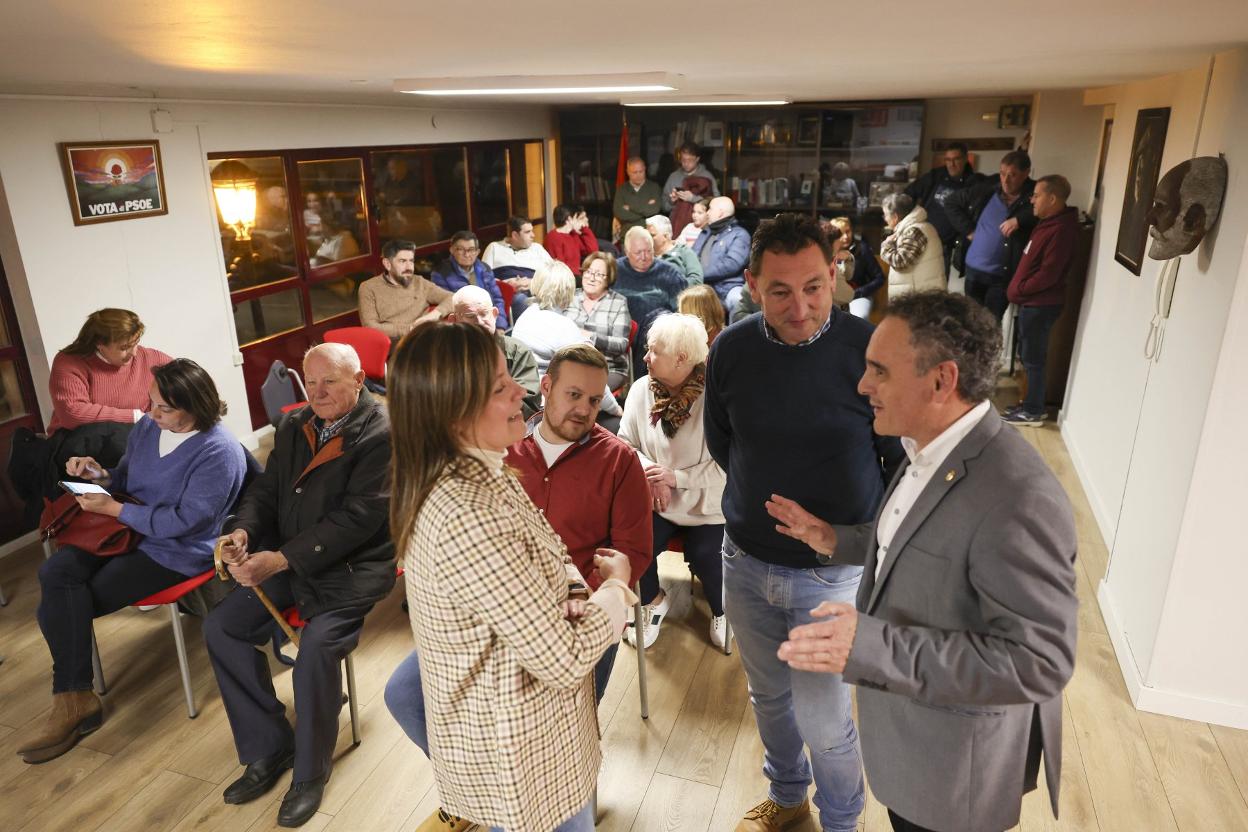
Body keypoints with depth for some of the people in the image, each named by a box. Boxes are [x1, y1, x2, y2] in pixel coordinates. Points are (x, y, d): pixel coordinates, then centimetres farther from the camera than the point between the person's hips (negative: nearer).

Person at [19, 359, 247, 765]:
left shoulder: (219, 453, -21)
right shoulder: (148, 427, 2)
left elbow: (181, 521, -23)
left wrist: (112, 508, -19)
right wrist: (101, 474, -4)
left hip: (176, 552, -7)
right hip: (127, 529, 8)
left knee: (66, 605, -15)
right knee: (55, 572, -18)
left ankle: (74, 700, 4)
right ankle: (71, 699, -13)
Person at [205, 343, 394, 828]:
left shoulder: (381, 434, -15)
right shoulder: (295, 426, 11)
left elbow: (357, 518, -21)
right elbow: (266, 490, 13)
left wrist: (281, 559, -25)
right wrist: (243, 531, -10)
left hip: (352, 565, -7)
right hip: (288, 560, 8)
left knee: (317, 643, -27)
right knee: (220, 627, -3)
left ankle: (311, 770, -2)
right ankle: (268, 747, 11)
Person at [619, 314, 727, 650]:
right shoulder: (642, 389, -6)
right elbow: (625, 443, 2)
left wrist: (677, 477, -22)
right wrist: (649, 472, -16)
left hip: (706, 505, -3)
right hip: (655, 500, 3)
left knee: (705, 558, -21)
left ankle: (721, 610, 17)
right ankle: (653, 601, 18)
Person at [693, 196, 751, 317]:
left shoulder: (739, 235, 5)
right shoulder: (705, 233, 27)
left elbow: (731, 264, -10)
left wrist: (702, 274, -15)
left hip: (726, 289, -5)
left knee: (736, 299, -36)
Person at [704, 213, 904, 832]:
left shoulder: (869, 350, -19)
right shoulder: (730, 350, -7)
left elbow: (905, 458, -8)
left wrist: (870, 535, -3)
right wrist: (763, 499, 9)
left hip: (833, 570, -4)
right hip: (747, 560, 4)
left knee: (822, 717, 7)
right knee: (768, 696, 22)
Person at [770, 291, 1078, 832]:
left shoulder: (1018, 501, -34)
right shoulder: (932, 452, -4)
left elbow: (1039, 661, -32)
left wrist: (872, 647, -38)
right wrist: (837, 541, 0)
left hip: (957, 763, -8)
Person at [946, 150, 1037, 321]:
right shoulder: (986, 189, 3)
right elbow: (951, 203, 12)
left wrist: (1019, 219, -29)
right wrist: (968, 230, 1)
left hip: (1003, 275, -4)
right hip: (973, 269, 4)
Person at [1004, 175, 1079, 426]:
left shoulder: (1062, 229, -19)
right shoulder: (1049, 222, 12)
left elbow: (1048, 274, -23)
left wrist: (1018, 290, -13)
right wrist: (1019, 290, 8)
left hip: (1041, 304, -10)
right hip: (1032, 302, 10)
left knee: (1033, 358, -1)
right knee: (1028, 355, 17)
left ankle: (1034, 412, 8)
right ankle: (1032, 403, 27)